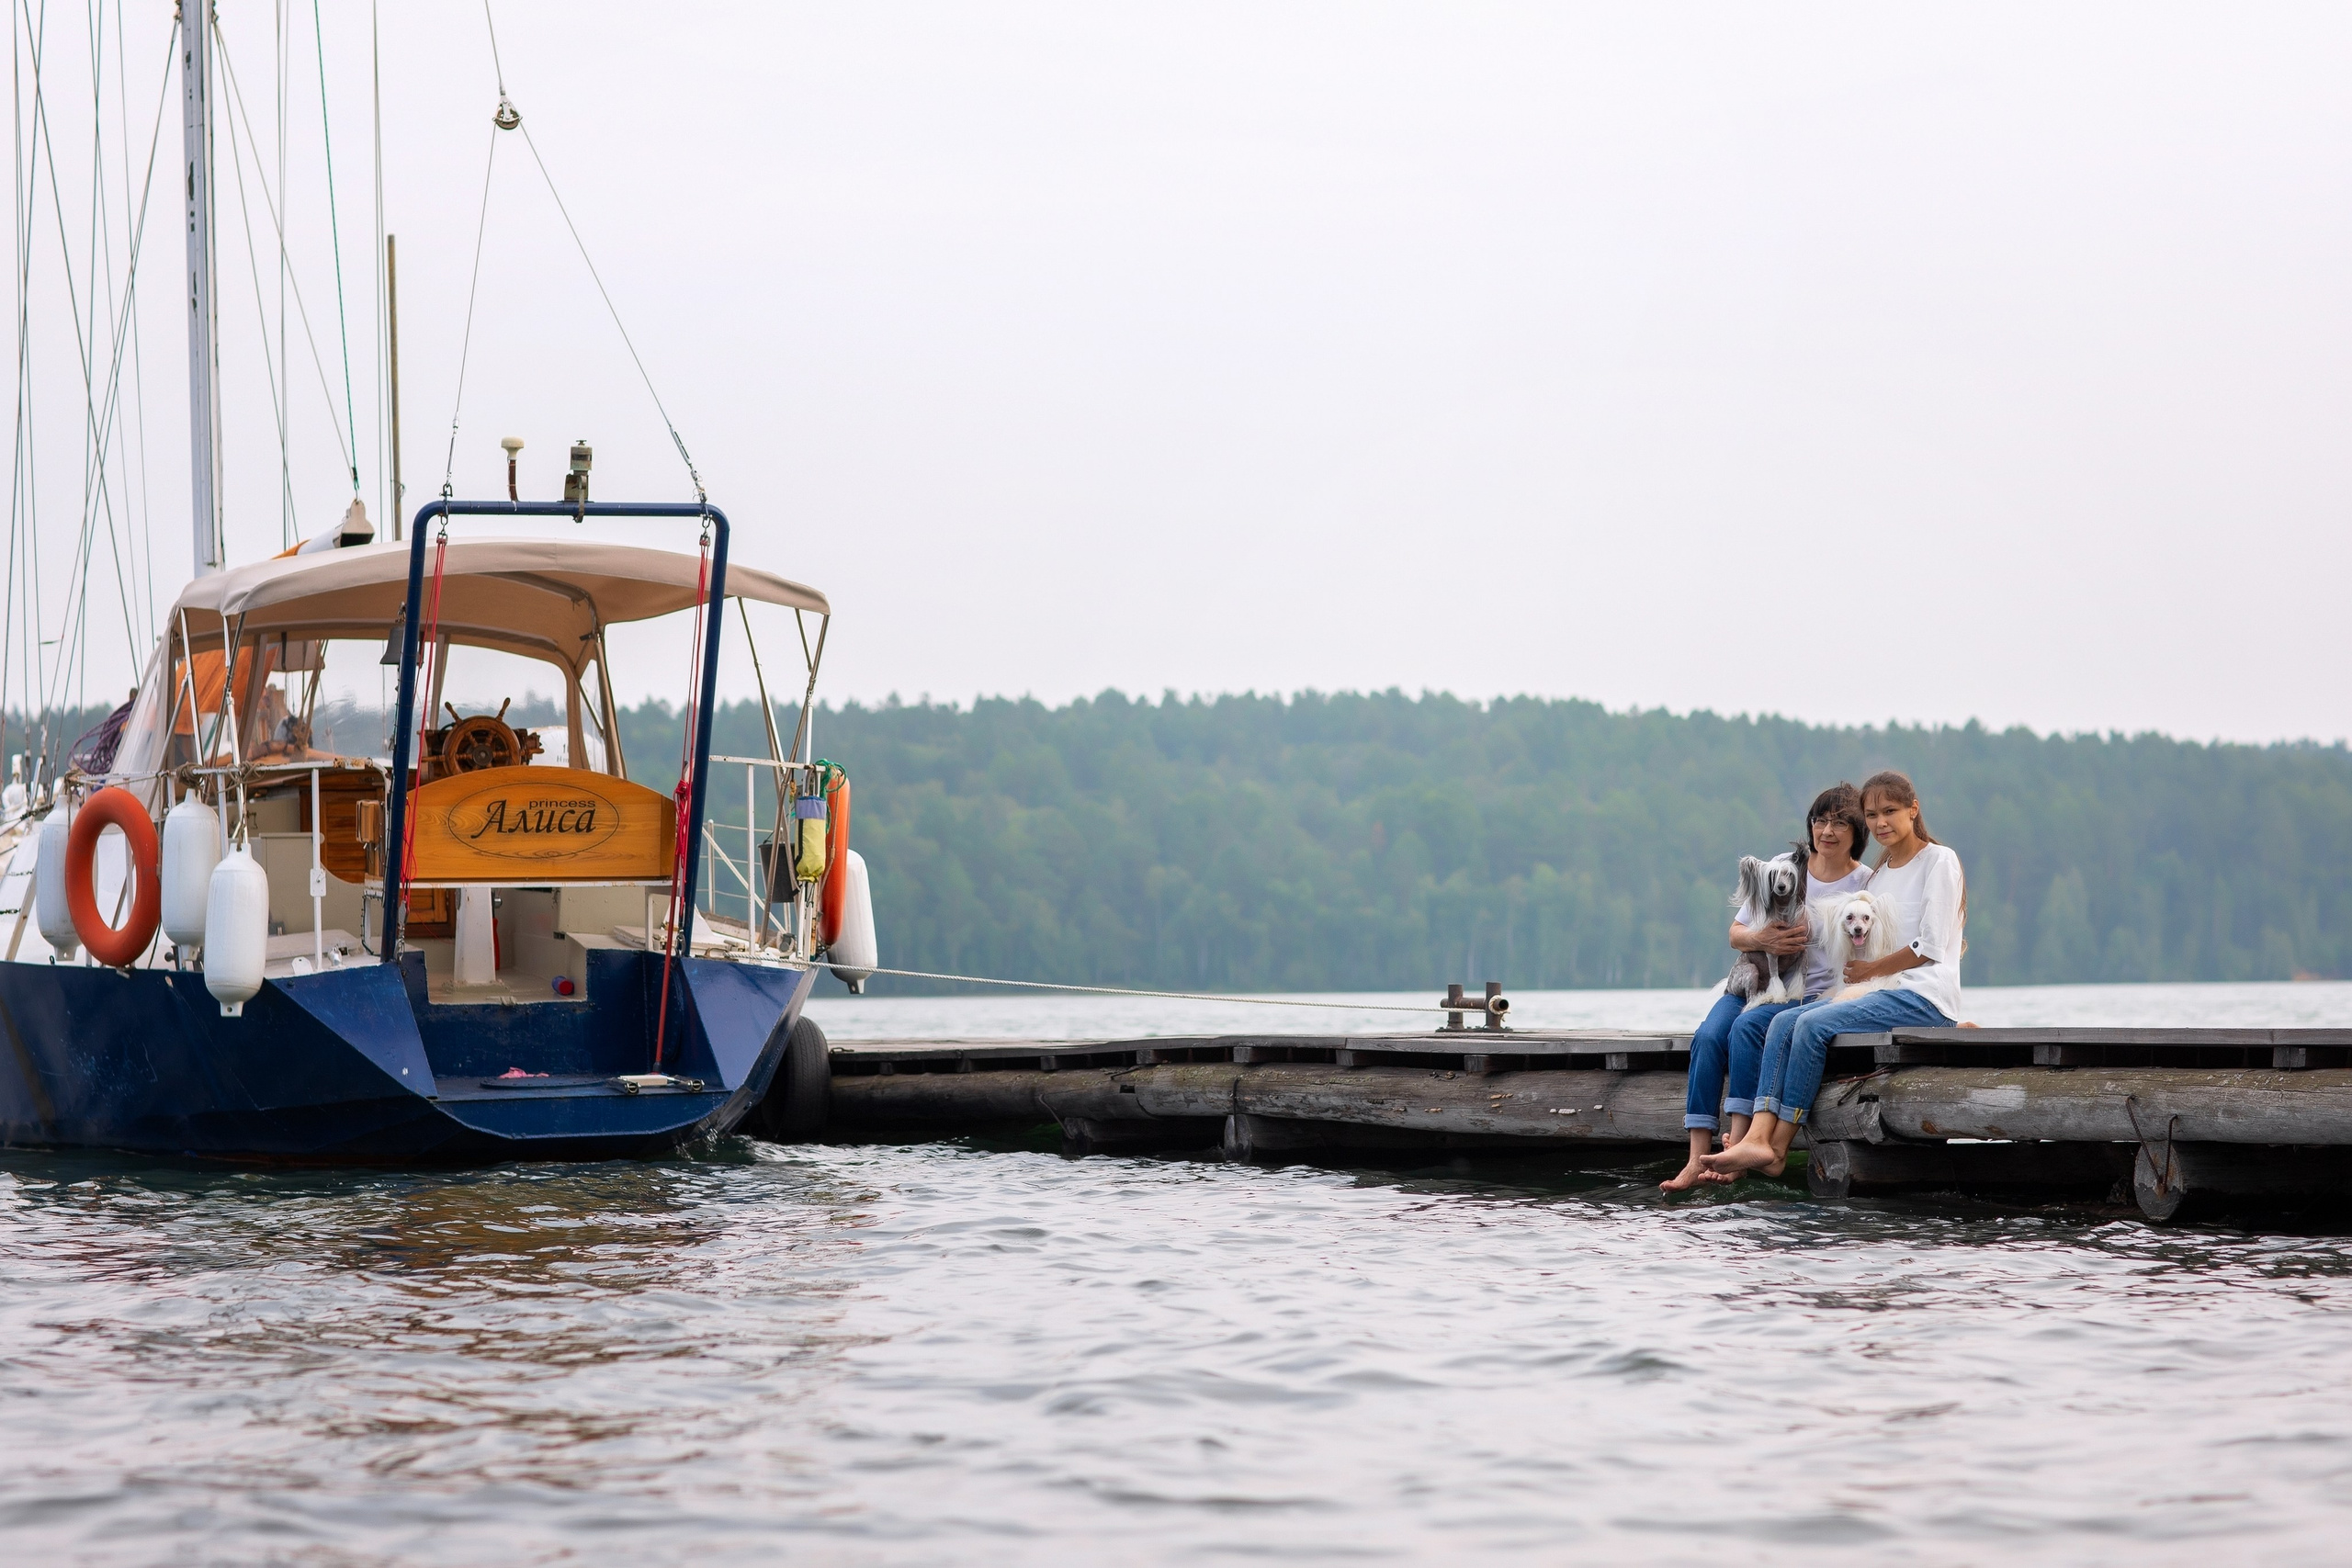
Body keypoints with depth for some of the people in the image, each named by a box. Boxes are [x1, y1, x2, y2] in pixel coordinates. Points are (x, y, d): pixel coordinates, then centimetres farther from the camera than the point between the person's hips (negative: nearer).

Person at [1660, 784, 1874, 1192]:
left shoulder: (1866, 884, 2)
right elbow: (1736, 933, 11)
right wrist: (1761, 939, -11)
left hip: (1814, 994, -4)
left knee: (1747, 1027, -33)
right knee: (1708, 1037, -25)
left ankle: (1737, 1145, -36)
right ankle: (1696, 1160, -31)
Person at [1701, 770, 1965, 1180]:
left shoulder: (1939, 861, -1)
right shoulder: (1878, 876, 23)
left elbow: (1931, 946, -8)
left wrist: (1869, 970, -4)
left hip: (1926, 998, -8)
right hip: (1886, 993, 8)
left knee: (1813, 1024, -26)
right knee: (1784, 1022, -14)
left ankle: (1778, 1147, -23)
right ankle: (1757, 1138, -30)